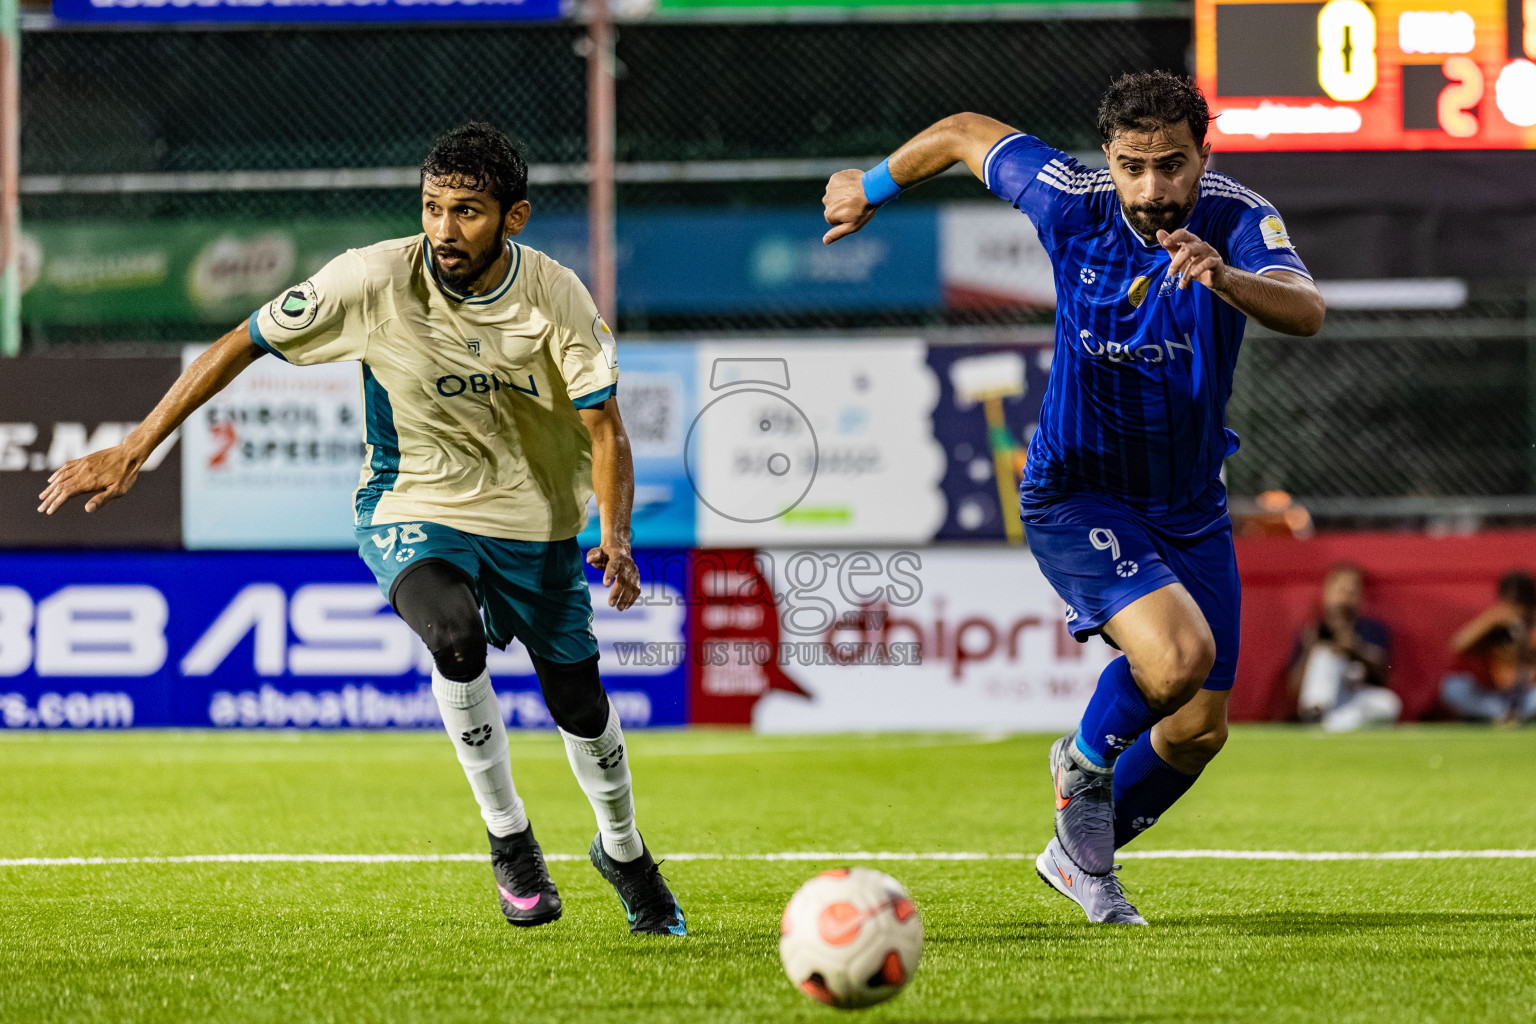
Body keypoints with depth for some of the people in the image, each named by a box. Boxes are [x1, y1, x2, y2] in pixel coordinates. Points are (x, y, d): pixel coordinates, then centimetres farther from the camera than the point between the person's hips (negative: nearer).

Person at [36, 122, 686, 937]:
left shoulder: (556, 298, -18)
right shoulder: (374, 281, -22)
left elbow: (605, 429, -15)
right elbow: (241, 345, -13)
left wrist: (616, 541, -34)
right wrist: (132, 451, -16)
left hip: (535, 518, 2)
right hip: (412, 508, -2)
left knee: (578, 702, 10)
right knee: (454, 633, -33)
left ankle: (624, 852, 43)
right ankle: (508, 839, -12)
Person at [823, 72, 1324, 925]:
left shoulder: (1239, 220, -19)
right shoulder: (1072, 204, -18)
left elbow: (1307, 311, -40)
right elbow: (966, 133, 0)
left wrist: (1227, 278, -60)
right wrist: (872, 189, 15)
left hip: (1190, 506, 3)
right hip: (1077, 495, -3)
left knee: (1201, 730, 10)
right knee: (1180, 654, -28)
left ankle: (1082, 857, 37)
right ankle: (1086, 760, 4)